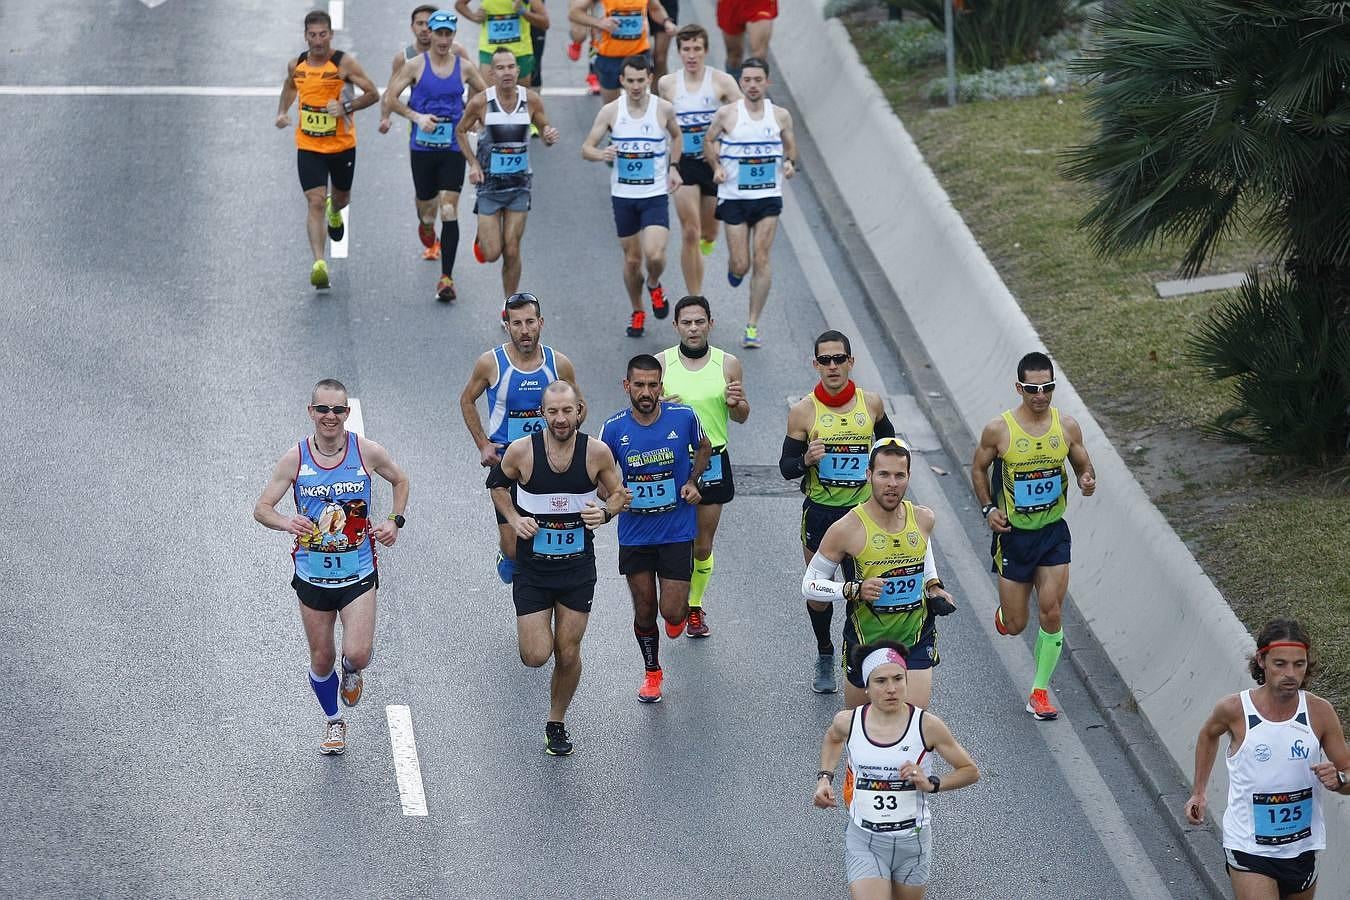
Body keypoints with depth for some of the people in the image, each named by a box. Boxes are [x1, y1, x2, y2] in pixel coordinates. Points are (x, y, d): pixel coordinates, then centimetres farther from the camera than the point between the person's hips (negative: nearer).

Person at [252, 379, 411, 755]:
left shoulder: (367, 452, -8)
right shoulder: (295, 458, -8)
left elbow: (400, 481, 13)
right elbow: (261, 508, -4)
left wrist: (395, 521, -3)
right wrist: (287, 523, -26)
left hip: (358, 573, -1)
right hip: (312, 577, 1)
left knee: (357, 654, -15)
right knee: (321, 660, 10)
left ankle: (351, 672, 23)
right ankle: (334, 722, 37)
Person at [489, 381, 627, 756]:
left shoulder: (597, 452, -11)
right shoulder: (521, 451, -14)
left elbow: (617, 494, 5)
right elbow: (497, 483, 8)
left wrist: (605, 512, -16)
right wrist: (513, 519, -8)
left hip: (578, 568, 1)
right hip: (532, 567, -1)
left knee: (568, 654, 6)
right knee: (535, 656, -6)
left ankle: (557, 723, 28)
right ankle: (530, 631, 31)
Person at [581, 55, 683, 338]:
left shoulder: (664, 109, -5)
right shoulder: (610, 111, -5)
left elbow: (676, 136, 17)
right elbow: (586, 148, -3)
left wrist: (673, 167, 6)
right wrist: (601, 154, -25)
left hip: (655, 195, -1)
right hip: (622, 195, 1)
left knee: (655, 255, -17)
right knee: (632, 259, 8)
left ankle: (654, 285, 18)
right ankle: (637, 312, 31)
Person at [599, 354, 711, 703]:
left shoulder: (683, 417, -10)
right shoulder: (614, 428, -9)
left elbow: (703, 447, 11)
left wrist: (692, 481, -4)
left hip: (677, 530, -1)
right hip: (634, 533, 1)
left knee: (672, 612, -4)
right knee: (644, 611, 9)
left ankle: (682, 612, 34)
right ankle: (651, 671, 33)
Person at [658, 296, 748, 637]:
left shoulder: (728, 364, -1)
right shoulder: (661, 363, -2)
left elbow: (741, 417, 9)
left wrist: (736, 403, -15)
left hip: (712, 461, 1)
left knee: (703, 545, 8)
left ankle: (695, 606, 26)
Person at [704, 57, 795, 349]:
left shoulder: (780, 116, 0)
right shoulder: (727, 114, -4)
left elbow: (790, 146, 14)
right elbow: (709, 140, 11)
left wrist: (790, 162, -7)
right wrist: (716, 166, -5)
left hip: (769, 196, 1)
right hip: (734, 197, -1)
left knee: (762, 259, -8)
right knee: (740, 265, 0)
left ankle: (752, 325, 0)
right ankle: (734, 268, 41)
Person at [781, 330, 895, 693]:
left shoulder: (870, 403, -1)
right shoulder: (803, 411, -7)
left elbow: (888, 440, 20)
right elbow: (786, 467, -3)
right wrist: (807, 461, -23)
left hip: (863, 512, 0)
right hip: (819, 513, 0)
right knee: (819, 593, 9)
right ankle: (824, 656, 33)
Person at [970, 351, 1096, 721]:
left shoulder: (1067, 427, -5)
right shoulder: (998, 430, -12)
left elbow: (1083, 466, 9)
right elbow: (978, 469, 3)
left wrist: (1087, 481, -15)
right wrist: (988, 508, -10)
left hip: (1053, 533, 2)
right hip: (1013, 535, -2)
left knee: (1051, 614, -7)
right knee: (1015, 626, 5)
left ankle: (1040, 692, 7)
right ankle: (1004, 610, 44)